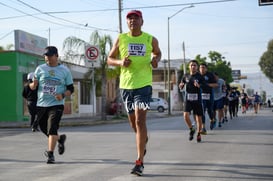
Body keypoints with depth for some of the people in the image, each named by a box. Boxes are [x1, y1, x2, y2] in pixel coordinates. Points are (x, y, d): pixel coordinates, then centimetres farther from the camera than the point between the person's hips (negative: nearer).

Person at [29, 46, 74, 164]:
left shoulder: (64, 70, 2)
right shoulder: (40, 69, 6)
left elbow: (71, 89, 5)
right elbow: (33, 86, 8)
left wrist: (63, 95, -15)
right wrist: (33, 85, -17)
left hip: (56, 104, -3)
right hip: (41, 104, 4)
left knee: (52, 129, -15)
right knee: (44, 128, 14)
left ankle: (50, 154, -10)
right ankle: (60, 138, 41)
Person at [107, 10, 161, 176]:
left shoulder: (150, 39, 2)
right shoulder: (121, 39, 3)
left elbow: (158, 52, 21)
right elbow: (110, 59, 9)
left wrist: (156, 60, -3)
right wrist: (120, 62, -13)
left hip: (144, 84, -3)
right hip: (126, 85, 3)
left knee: (140, 121, -14)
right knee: (133, 121, 15)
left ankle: (140, 162, -12)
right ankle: (144, 139, 50)